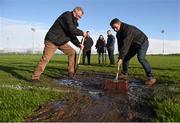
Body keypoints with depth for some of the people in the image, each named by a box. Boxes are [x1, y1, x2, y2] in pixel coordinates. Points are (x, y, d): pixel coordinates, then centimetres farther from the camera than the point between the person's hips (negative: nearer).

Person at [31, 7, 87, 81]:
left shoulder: (74, 22, 9)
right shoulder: (67, 15, -17)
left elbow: (72, 36, 8)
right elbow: (72, 30, -30)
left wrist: (78, 44, -6)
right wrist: (82, 33, -15)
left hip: (62, 42, 8)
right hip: (51, 40, -8)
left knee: (72, 52, 0)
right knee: (45, 59, -11)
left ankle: (71, 72, 4)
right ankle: (35, 77, -2)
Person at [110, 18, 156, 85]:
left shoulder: (128, 29, -33)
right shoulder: (119, 33, -5)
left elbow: (125, 45, -40)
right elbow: (120, 45, -7)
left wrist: (121, 58, -42)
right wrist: (121, 56, -19)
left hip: (142, 43, -8)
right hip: (134, 45, 9)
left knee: (140, 58, -28)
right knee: (126, 57, 5)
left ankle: (150, 77, -25)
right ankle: (124, 73, 22)